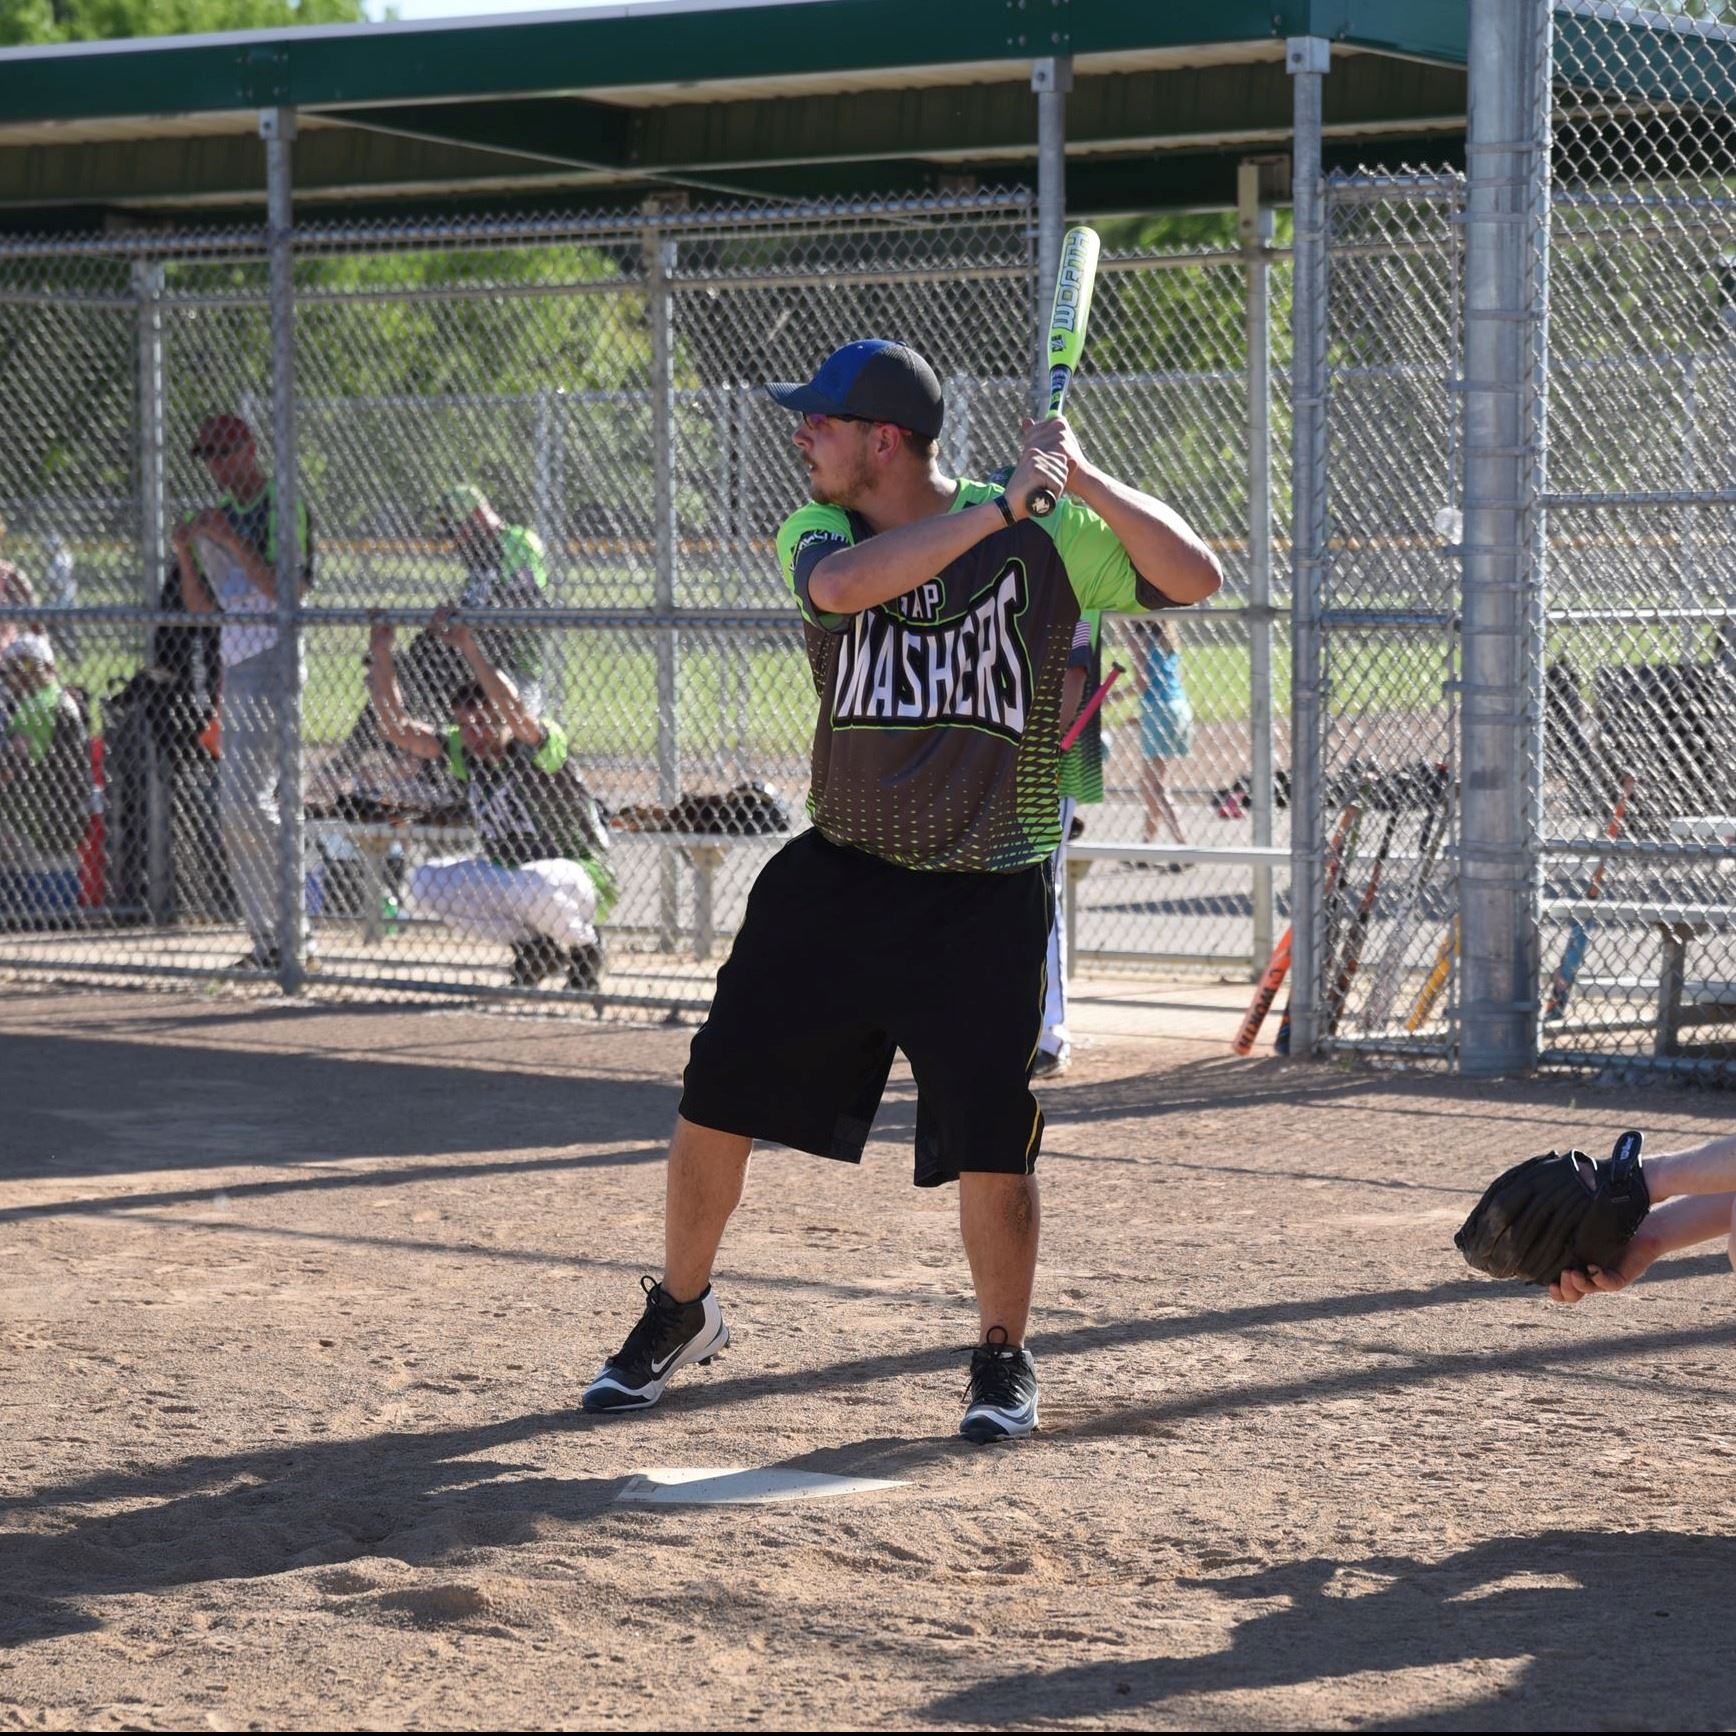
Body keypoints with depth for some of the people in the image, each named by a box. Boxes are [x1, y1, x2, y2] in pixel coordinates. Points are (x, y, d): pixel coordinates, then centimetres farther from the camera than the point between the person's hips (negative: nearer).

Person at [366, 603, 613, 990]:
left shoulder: (539, 748, -22)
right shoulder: (463, 750, -3)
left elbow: (514, 709, -44)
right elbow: (397, 727, -7)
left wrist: (468, 646, -47)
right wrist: (380, 656, -17)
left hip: (578, 875, -7)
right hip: (505, 875, 7)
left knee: (529, 885, -39)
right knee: (426, 882, -8)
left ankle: (583, 947, -5)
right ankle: (533, 946, 4)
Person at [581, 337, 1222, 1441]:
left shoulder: (1044, 541, -7)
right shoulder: (823, 532, -1)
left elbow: (1195, 577, -15)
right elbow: (842, 585, -25)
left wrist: (1083, 480, -25)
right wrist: (999, 507, -29)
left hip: (989, 896, -3)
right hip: (838, 879, 3)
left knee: (993, 1143, -5)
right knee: (719, 1091, 4)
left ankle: (1005, 1358, 18)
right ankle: (682, 1312, 25)